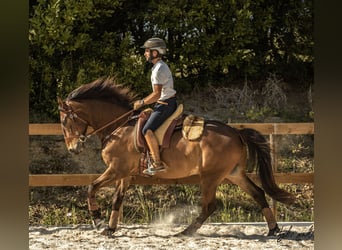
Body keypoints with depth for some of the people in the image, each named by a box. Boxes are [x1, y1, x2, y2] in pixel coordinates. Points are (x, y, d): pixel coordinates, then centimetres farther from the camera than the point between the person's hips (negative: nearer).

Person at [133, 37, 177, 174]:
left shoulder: (159, 69, -20)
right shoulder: (161, 66, 14)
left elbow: (156, 94, -24)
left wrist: (141, 103, -13)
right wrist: (144, 101, 17)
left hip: (165, 105, -11)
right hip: (168, 103, 11)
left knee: (147, 130, -19)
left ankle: (158, 163, -21)